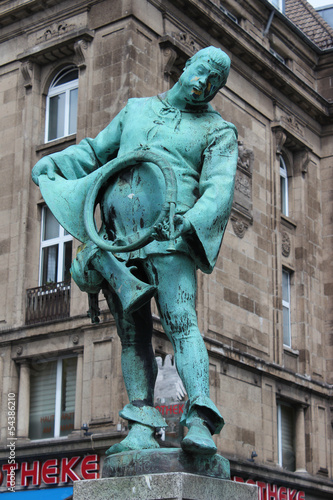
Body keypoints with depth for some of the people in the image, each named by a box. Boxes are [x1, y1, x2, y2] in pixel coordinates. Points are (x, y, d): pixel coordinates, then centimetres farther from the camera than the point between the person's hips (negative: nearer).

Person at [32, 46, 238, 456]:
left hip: (167, 237, -4)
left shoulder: (218, 131, 11)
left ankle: (200, 423, -30)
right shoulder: (137, 109, 24)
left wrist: (191, 222, -24)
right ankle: (141, 430, 1)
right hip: (117, 237, 4)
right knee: (132, 335, 0)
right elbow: (96, 151, 32)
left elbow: (219, 190, -4)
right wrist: (54, 161, 14)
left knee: (180, 322, -20)